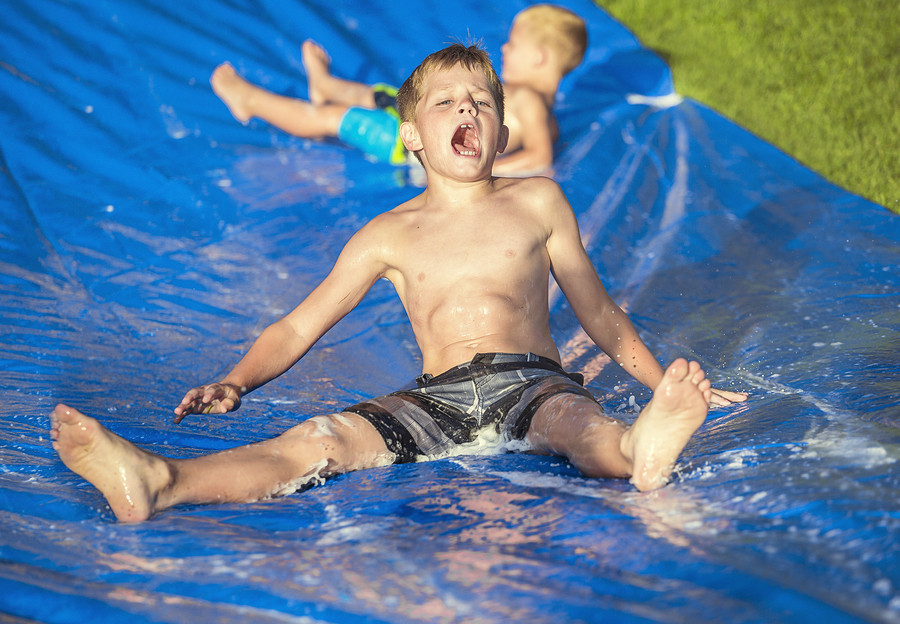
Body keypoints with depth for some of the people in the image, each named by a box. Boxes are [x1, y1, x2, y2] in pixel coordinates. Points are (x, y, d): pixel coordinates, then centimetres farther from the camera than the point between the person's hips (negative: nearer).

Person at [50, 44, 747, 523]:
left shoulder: (537, 201, 15)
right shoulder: (389, 235, 16)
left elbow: (597, 309, 22)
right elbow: (298, 326, 18)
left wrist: (662, 379, 18)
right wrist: (235, 382, 2)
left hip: (532, 379, 0)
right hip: (437, 395, 0)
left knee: (576, 419, -38)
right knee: (321, 438, -27)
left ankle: (640, 449, -73)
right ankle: (159, 483, -51)